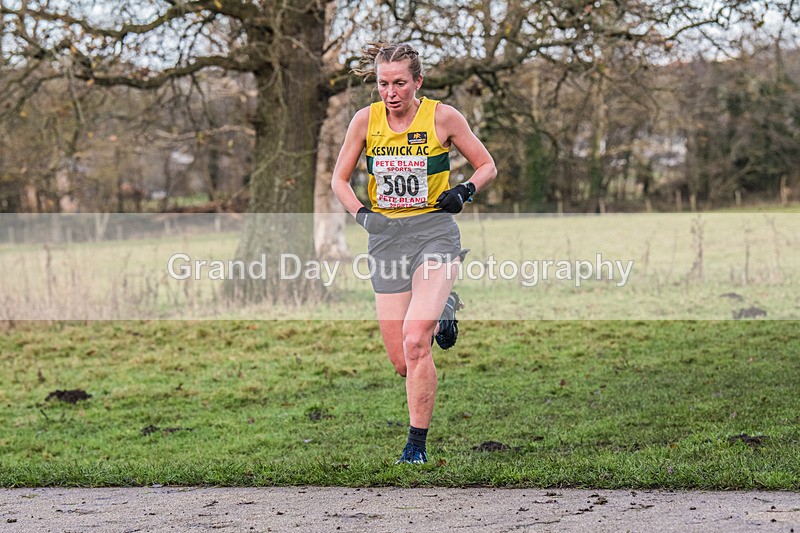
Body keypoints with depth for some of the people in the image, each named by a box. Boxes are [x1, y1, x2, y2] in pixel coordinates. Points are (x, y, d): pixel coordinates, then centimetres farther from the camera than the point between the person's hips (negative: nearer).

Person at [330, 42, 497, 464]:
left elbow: (487, 166, 7)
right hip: (386, 236, 3)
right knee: (402, 363, 2)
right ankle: (442, 312, 37)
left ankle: (417, 445, -11)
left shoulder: (443, 117, -4)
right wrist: (361, 213, -5)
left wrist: (464, 191, -12)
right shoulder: (365, 119, 2)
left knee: (414, 342, -24)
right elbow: (339, 179, 13)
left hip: (434, 231, -3)